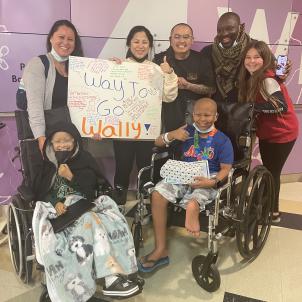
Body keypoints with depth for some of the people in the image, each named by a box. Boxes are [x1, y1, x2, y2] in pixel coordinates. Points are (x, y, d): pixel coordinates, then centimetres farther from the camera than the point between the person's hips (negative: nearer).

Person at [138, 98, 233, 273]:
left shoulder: (222, 140, 1)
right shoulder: (187, 131, 11)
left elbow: (226, 168, -4)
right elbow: (158, 143, 13)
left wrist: (213, 182, -24)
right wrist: (172, 135, -8)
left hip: (207, 181, -4)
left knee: (191, 206, -39)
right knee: (157, 194, -23)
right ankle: (161, 249, -14)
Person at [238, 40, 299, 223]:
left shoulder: (268, 79, -23)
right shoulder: (251, 78, 5)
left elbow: (281, 106, -29)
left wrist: (255, 107, -26)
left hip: (282, 133, -8)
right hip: (267, 132, 9)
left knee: (272, 173, 4)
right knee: (267, 172, 18)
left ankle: (273, 212, 21)